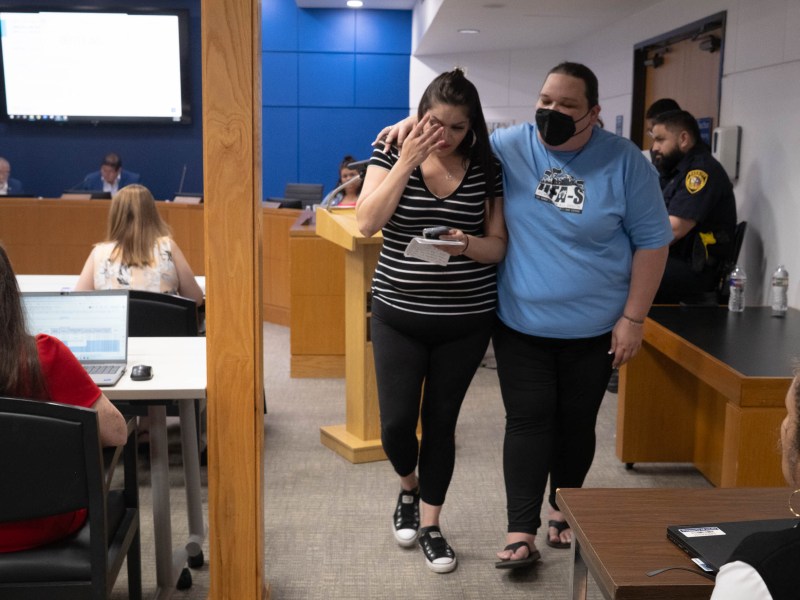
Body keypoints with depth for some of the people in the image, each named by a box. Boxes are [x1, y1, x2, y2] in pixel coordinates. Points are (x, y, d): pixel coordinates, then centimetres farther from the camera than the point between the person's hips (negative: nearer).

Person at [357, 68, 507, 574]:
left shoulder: (487, 169, -2)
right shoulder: (391, 155, -4)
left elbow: (500, 246, 0)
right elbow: (367, 223, -17)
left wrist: (467, 244, -22)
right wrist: (407, 160, -20)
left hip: (467, 319, 1)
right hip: (398, 315, 0)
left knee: (441, 421, 9)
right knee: (397, 422, 0)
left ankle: (430, 524, 26)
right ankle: (409, 488, 34)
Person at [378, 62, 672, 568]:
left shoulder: (624, 162, -8)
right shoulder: (509, 146, -3)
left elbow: (651, 241, -5)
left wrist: (633, 319, -8)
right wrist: (417, 123, -8)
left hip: (592, 328, 0)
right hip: (521, 323, 0)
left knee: (576, 423, 14)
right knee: (528, 421, 0)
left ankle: (563, 510, 36)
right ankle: (522, 533, 7)